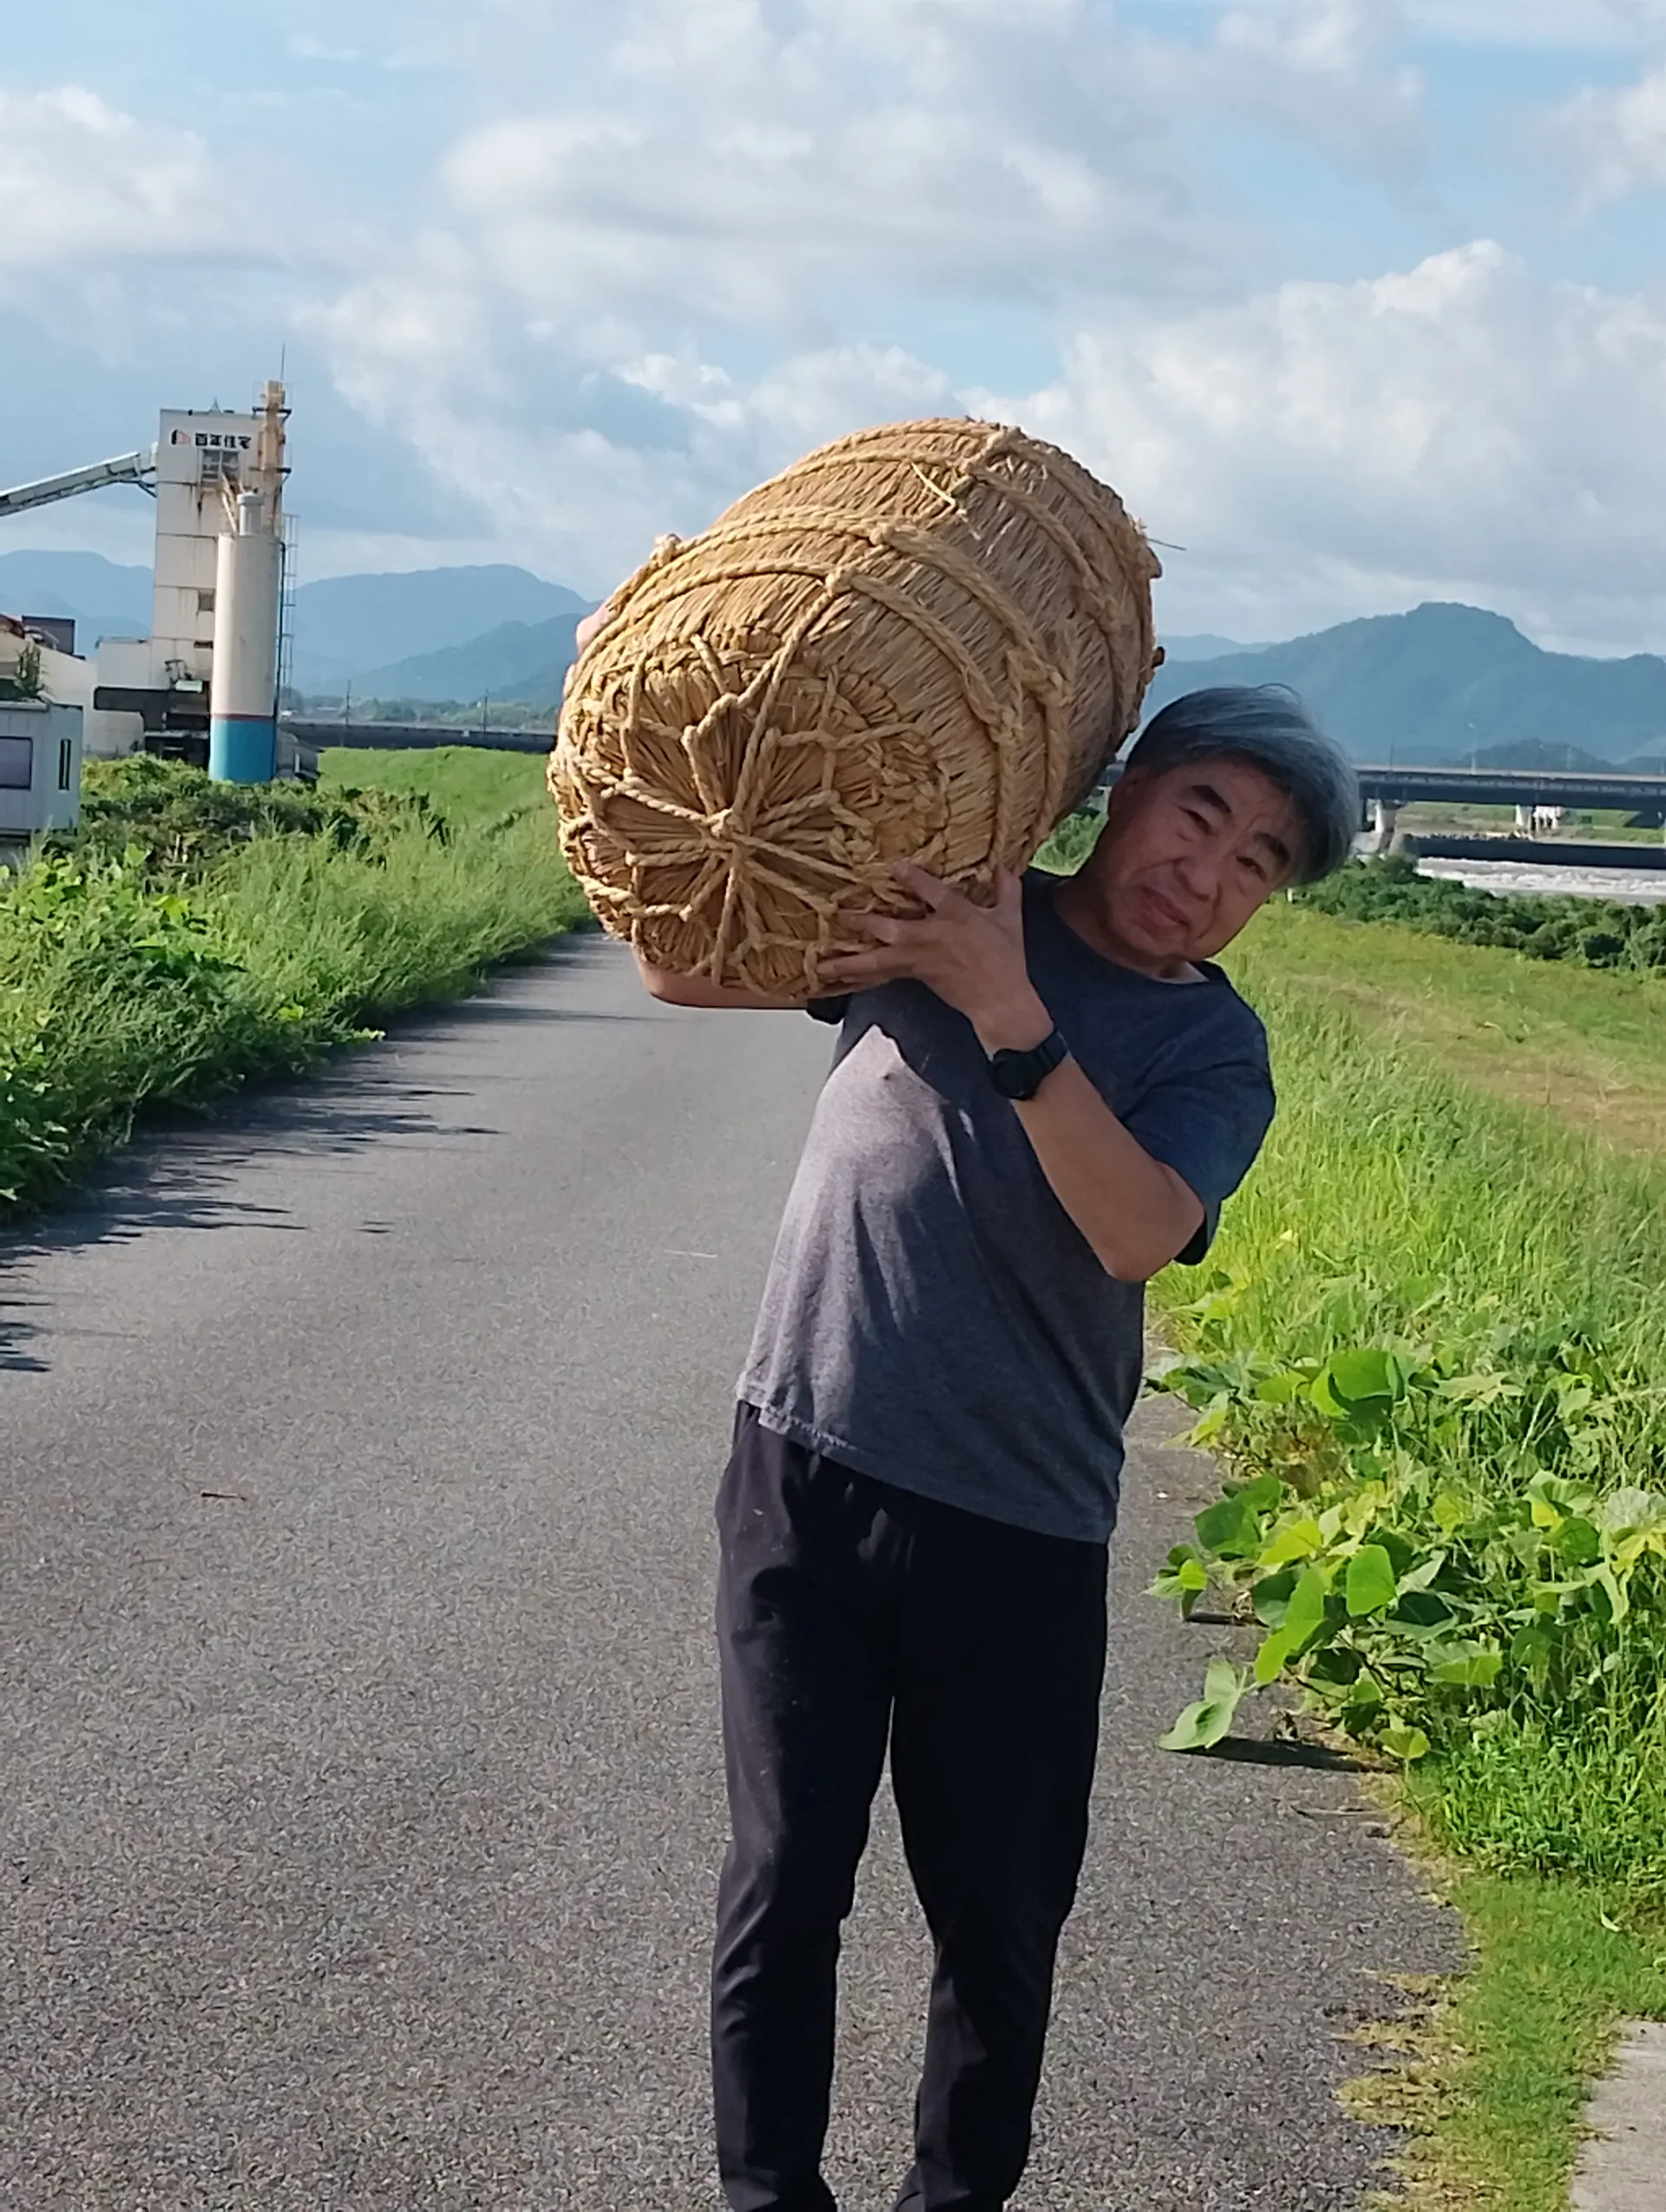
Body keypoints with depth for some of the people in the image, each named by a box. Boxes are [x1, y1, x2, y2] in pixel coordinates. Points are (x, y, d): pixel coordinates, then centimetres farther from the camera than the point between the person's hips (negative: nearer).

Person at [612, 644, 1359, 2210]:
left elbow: (1138, 1229, -20)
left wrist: (1008, 1015, -28)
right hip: (806, 1476, 0)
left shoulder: (1214, 1054, 0)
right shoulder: (938, 902, 4)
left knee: (1000, 1915, 10)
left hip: (1021, 1536, 0)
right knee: (785, 1877, 5)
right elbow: (681, 969, 8)